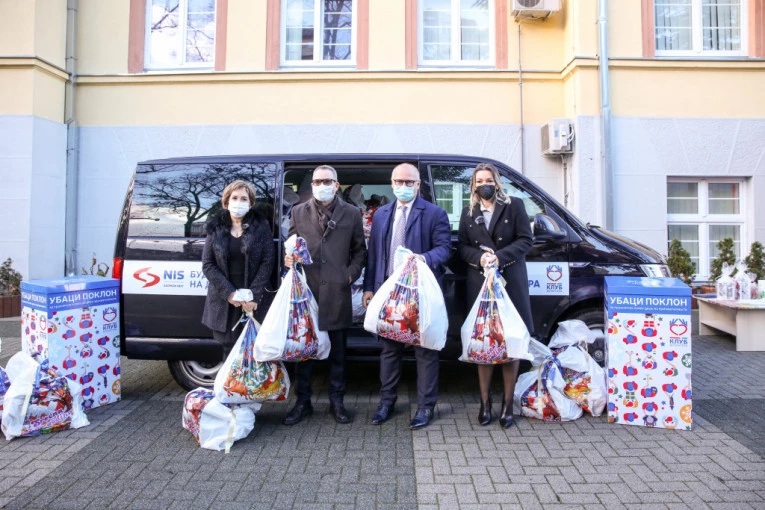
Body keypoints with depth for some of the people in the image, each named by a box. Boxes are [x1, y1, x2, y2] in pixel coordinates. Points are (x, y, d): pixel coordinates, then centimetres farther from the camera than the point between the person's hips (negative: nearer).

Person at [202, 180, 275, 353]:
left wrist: (253, 295, -11)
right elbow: (207, 264, 2)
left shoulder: (261, 225, 1)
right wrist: (229, 293, -9)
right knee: (229, 346, 4)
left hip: (253, 301, -2)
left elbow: (267, 262, -3)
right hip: (224, 301, 2)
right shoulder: (216, 227, 6)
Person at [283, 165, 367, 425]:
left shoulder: (351, 213, 8)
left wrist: (351, 274, -1)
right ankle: (302, 402, 21)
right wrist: (289, 259, -8)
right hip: (306, 289, 1)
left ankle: (336, 402, 23)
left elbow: (360, 250, 11)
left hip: (337, 291, 0)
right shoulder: (298, 212, 9)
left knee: (337, 351, 9)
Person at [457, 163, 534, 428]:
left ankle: (508, 404, 11)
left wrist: (500, 257, -12)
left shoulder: (514, 206, 6)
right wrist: (479, 257, -10)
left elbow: (526, 239, 0)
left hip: (511, 281, -2)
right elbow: (462, 247, 10)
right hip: (479, 282, 2)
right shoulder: (468, 212, 14)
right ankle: (485, 402, 12)